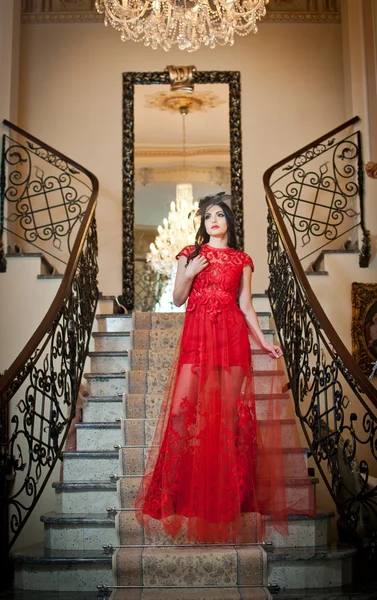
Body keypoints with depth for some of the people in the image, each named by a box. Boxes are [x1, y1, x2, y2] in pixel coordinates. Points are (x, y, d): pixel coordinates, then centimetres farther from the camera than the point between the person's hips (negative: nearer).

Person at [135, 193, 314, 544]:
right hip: (197, 334, 0)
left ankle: (229, 498, 7)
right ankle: (183, 497, -1)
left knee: (229, 413, -3)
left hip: (232, 335, 1)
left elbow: (246, 305, 11)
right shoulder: (190, 254, 14)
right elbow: (177, 300, 10)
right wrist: (189, 272, -6)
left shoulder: (242, 260, 15)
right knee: (184, 409, -11)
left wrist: (262, 342, 1)